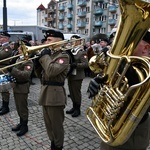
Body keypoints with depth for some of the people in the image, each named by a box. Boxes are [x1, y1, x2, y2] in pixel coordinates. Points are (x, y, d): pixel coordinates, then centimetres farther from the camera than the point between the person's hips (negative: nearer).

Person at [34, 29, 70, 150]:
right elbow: (41, 76, 16)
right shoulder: (50, 55, 15)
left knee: (56, 125, 7)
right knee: (49, 124, 21)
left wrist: (44, 56, -16)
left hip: (55, 95, -9)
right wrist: (37, 64, -1)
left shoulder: (63, 56, -11)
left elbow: (51, 71, -29)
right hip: (46, 93, 9)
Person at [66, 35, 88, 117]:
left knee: (76, 92, 2)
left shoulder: (82, 52, -10)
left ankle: (78, 109, 15)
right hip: (70, 75, 7)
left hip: (77, 76, -7)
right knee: (71, 92, 14)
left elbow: (85, 64, -19)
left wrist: (75, 65, -28)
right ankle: (74, 107, 29)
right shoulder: (70, 51, 13)